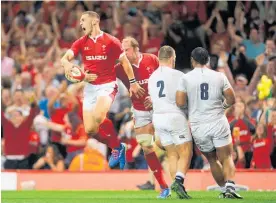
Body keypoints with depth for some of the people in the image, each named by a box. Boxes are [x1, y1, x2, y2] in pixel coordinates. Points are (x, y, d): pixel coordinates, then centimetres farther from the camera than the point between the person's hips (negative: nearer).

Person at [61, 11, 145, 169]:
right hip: (90, 87, 5)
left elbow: (125, 62, 4)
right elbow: (65, 58, -7)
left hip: (108, 85, -5)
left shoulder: (111, 41, -6)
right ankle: (117, 147, 22)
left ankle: (118, 146, -11)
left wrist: (133, 83, 7)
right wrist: (67, 64, -31)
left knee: (98, 116, -32)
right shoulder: (81, 43, 4)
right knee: (90, 130, -1)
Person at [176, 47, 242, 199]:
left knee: (212, 160, 18)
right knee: (226, 158, 3)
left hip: (198, 127, 1)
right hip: (218, 123, -1)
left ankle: (224, 189, 17)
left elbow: (180, 102, -8)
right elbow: (231, 100, 2)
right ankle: (230, 187, -19)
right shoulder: (219, 77, 1)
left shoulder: (185, 78, -2)